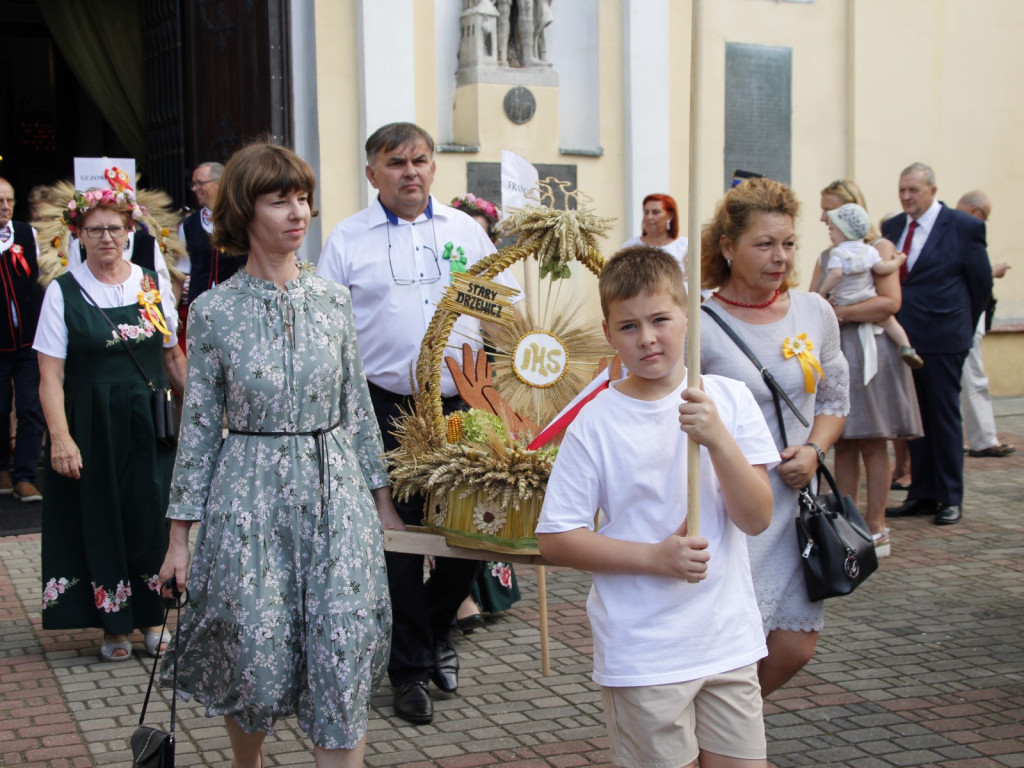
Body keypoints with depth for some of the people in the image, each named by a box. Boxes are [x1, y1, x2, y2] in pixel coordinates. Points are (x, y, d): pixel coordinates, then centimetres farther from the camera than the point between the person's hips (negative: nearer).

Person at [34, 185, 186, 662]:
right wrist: (59, 437, -17)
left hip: (151, 424, 2)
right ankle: (115, 626, 19)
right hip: (93, 428, -2)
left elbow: (173, 357, 12)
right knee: (102, 523, 5)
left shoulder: (153, 284, 5)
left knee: (152, 520, 5)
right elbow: (51, 375, -8)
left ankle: (152, 618, 20)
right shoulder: (63, 292, -4)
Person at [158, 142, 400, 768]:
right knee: (256, 658, 5)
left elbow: (357, 407, 10)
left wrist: (382, 499, 11)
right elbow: (200, 424, 1)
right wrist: (181, 531, 1)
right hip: (251, 497, -2)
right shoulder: (213, 311, -2)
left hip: (335, 489, 2)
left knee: (345, 663, -4)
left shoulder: (334, 300, 4)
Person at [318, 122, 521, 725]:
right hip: (387, 409, -2)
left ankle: (436, 627, 33)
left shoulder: (466, 230, 10)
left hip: (461, 405, 2)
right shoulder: (347, 241, 4)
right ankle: (410, 667, 16)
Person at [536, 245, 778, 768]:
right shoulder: (595, 424, -8)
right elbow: (555, 539, -8)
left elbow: (756, 519, -5)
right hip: (642, 657, -3)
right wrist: (655, 557, -17)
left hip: (730, 641, 3)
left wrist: (718, 439, -20)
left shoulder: (729, 399, 0)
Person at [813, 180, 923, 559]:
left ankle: (876, 528, 4)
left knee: (872, 443, -2)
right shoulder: (827, 256, 16)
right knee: (843, 444, 4)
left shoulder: (879, 248, -1)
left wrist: (840, 312, -13)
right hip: (834, 353, 5)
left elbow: (890, 302, -13)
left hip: (869, 352, -5)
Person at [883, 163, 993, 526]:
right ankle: (922, 495, 17)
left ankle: (951, 498, 10)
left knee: (945, 416, 1)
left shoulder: (964, 226, -5)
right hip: (902, 335, 5)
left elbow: (981, 282, 1)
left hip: (942, 337, -5)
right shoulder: (891, 227, 9)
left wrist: (962, 325, 7)